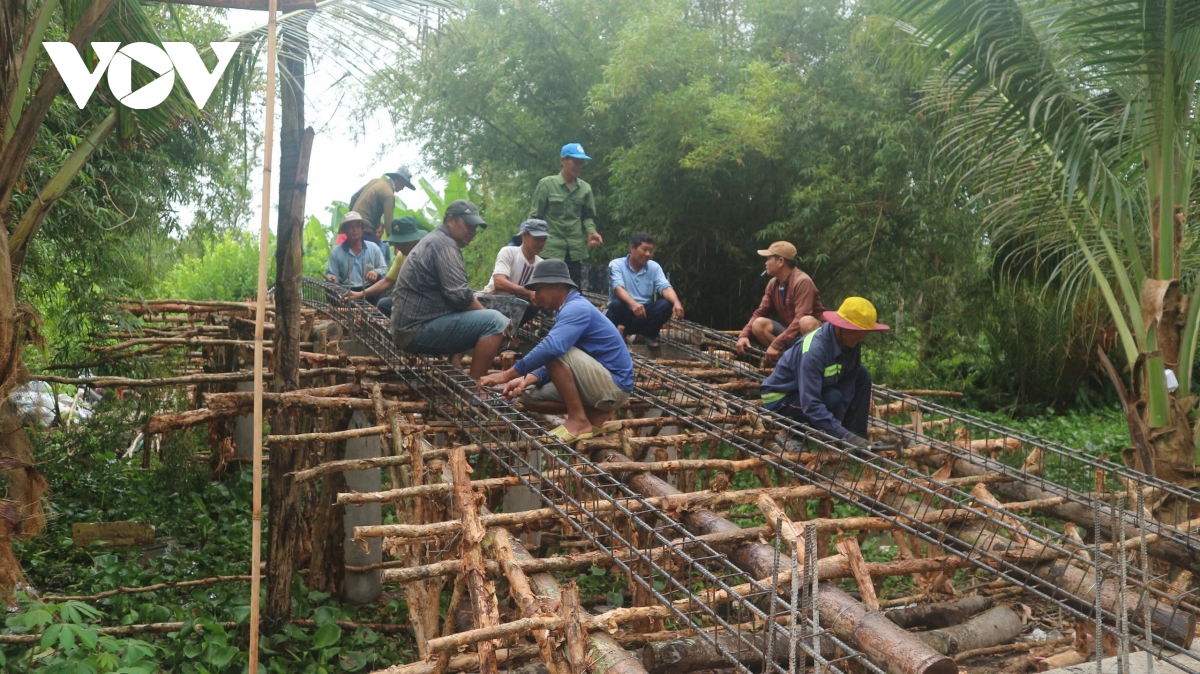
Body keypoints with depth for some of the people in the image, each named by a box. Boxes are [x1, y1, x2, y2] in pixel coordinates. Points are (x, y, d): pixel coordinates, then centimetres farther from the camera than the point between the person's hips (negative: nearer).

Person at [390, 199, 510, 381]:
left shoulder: (435, 241, 21)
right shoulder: (444, 244, -11)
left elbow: (454, 297, 22)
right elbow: (459, 296, -21)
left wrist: (482, 311, 8)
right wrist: (486, 313, -5)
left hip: (409, 328, 11)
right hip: (418, 329, -11)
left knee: (470, 318, 31)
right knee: (495, 321, -19)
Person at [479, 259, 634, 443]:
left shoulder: (577, 308, -18)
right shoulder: (571, 309, 13)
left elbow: (552, 348, -34)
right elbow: (559, 366, 12)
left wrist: (506, 375, -28)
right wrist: (526, 380, -5)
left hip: (614, 386, -10)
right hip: (602, 384, 10)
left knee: (556, 353, -26)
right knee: (529, 396, 8)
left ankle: (579, 420, -16)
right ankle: (597, 416, 6)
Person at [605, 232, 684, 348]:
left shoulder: (654, 267, 6)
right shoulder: (616, 265, -6)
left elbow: (665, 287, -9)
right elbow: (618, 288, -23)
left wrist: (676, 302, -32)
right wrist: (633, 303, -44)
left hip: (643, 314, 4)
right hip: (623, 313, -3)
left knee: (666, 304, -22)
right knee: (617, 304, -36)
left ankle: (649, 334, 1)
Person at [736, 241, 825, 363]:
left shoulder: (802, 281, -20)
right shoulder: (773, 284, 2)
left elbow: (800, 319, -28)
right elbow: (759, 313, 6)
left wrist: (776, 344, -33)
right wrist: (744, 335, -12)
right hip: (790, 332, 7)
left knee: (807, 322, -38)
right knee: (759, 324, -14)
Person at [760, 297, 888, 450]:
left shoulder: (851, 341, -13)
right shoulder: (814, 350, -36)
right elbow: (811, 405, -40)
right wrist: (845, 435, -43)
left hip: (814, 388, 8)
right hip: (780, 397, -8)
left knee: (862, 375, -5)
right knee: (833, 399, -31)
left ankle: (858, 437, -3)